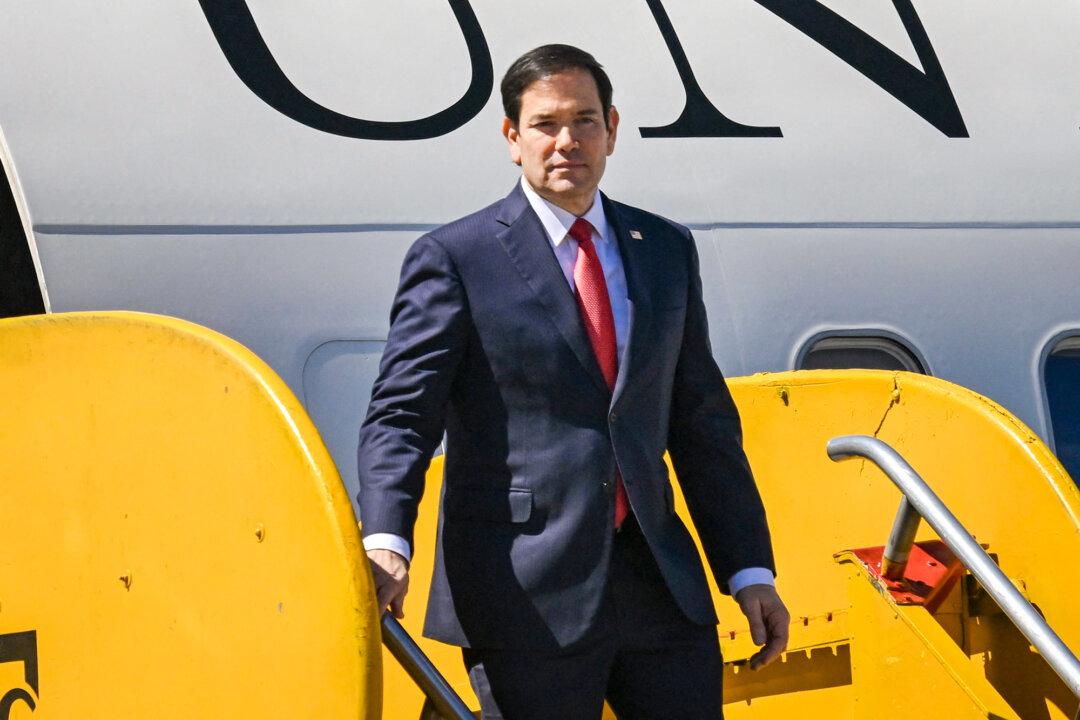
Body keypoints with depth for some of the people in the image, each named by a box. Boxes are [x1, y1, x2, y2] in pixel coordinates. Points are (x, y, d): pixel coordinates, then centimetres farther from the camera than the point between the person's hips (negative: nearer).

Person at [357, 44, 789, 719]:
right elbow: (400, 416, -8)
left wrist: (749, 570, 11)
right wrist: (385, 546, -25)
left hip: (661, 585, 4)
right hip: (525, 594, -4)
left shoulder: (666, 250, 13)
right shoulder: (453, 258, -1)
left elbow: (704, 422, 15)